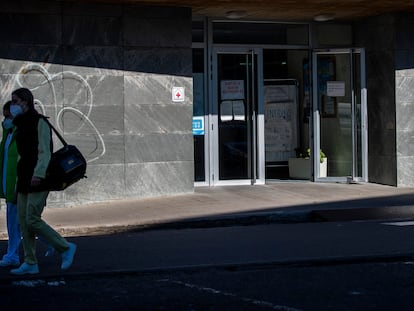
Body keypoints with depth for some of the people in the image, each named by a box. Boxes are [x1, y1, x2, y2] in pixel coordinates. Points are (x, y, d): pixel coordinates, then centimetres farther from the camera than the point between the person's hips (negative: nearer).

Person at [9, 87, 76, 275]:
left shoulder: (39, 122, -7)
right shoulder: (21, 125, 19)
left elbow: (44, 152, -15)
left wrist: (38, 175, -27)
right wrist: (18, 183, 20)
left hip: (37, 181, -9)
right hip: (24, 180, 9)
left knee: (32, 220, -14)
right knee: (23, 221, 4)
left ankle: (66, 248, -2)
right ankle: (30, 263, 8)